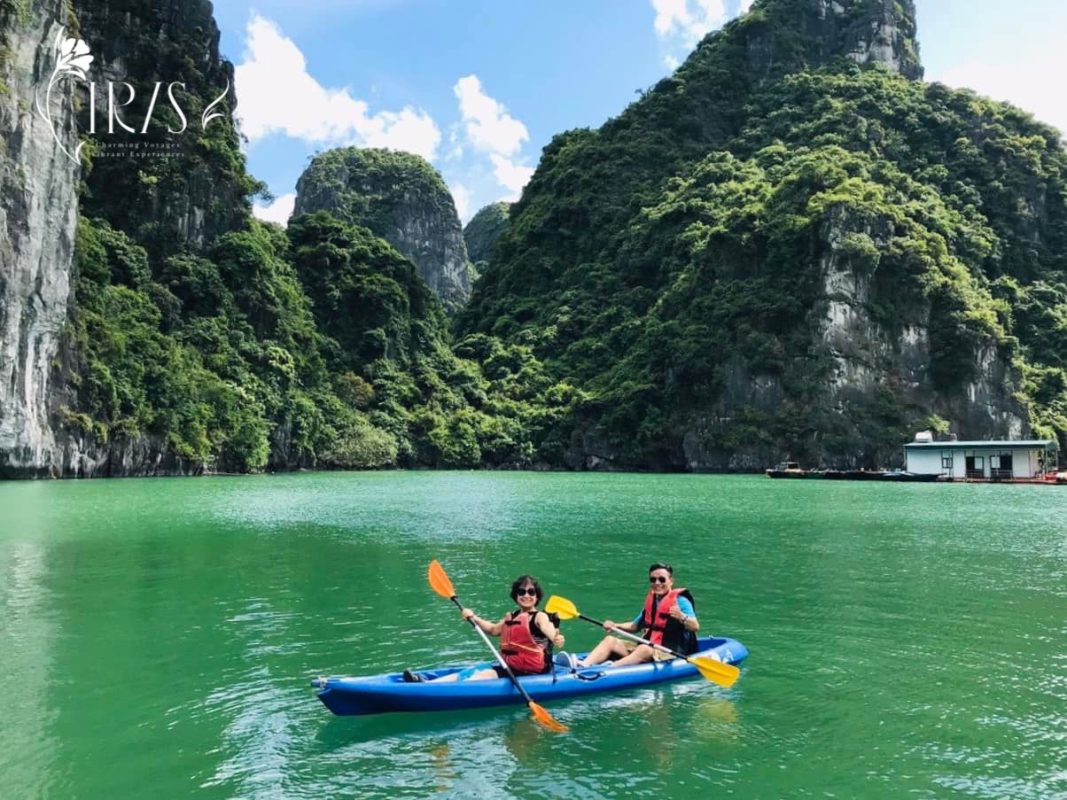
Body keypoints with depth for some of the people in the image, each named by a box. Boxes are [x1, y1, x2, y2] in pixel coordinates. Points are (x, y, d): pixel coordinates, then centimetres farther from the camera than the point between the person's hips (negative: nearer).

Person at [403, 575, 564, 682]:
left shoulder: (539, 617, -10)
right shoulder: (510, 617, 14)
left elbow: (548, 629, -32)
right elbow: (493, 629, 30)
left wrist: (556, 638, -56)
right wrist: (473, 617, 16)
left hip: (530, 673, -8)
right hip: (509, 667, 8)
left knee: (485, 675, -23)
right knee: (472, 671, -7)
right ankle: (427, 683, -20)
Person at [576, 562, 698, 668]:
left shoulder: (680, 601, -7)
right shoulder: (651, 600, 14)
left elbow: (695, 627, -18)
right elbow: (636, 626, 22)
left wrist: (681, 616, -37)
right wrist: (615, 626, 6)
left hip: (670, 652, -8)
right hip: (646, 645, 8)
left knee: (644, 650, -38)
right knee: (610, 640, -5)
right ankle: (584, 665, -27)